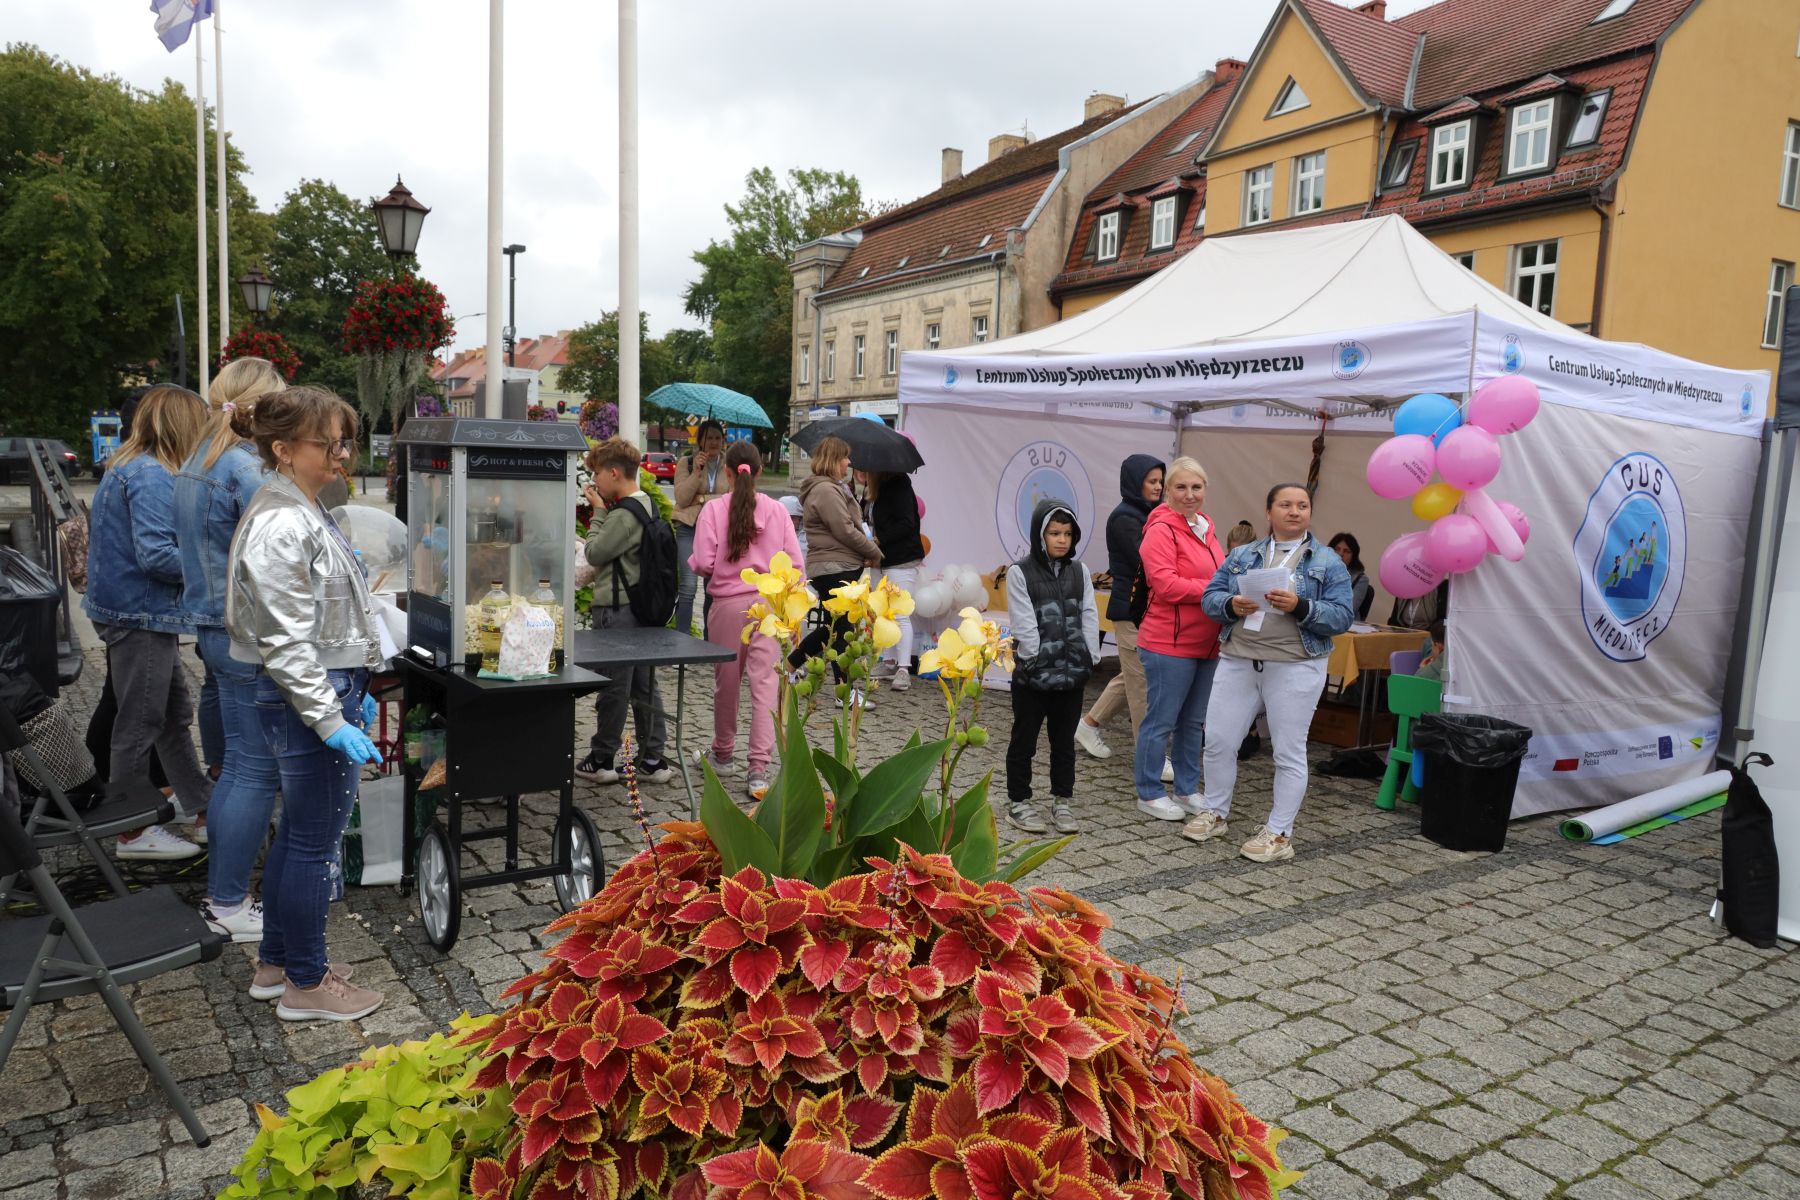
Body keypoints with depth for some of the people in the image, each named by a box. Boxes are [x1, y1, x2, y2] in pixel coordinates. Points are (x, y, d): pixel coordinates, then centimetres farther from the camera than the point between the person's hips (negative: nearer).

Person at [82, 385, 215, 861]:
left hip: (140, 612, 10)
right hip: (140, 614, -10)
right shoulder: (152, 477, -19)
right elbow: (155, 554, -25)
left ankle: (200, 799, 33)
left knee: (175, 710, 19)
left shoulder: (128, 468, 11)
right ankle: (133, 832, 11)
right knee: (140, 724, 0)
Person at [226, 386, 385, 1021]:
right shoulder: (281, 526, -20)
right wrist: (331, 720, -22)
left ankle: (275, 963, 34)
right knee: (316, 843, 2)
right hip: (306, 699, -11)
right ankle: (306, 984, 17)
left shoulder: (303, 512, 13)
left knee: (296, 835, 20)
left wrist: (352, 692, 21)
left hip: (327, 688, 11)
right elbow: (286, 640, -22)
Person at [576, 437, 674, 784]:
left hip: (617, 610, -9)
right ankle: (653, 758, 17)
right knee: (643, 685, 12)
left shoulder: (624, 513, -18)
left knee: (613, 686, 1)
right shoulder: (649, 506, 12)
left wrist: (598, 512, -4)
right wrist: (604, 512, 7)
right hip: (642, 607, 9)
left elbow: (594, 553, -13)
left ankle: (602, 759, 13)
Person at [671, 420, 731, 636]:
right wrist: (696, 472, -15)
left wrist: (702, 499, -10)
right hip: (690, 529, -2)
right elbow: (681, 499, -5)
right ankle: (683, 637, -6)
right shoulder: (686, 463, 5)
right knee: (689, 585, -14)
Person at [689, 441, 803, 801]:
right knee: (765, 683, -2)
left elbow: (702, 564, -9)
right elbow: (795, 565, -1)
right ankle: (759, 769, -7)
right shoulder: (777, 510, 0)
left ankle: (723, 754, 33)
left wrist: (694, 564, 13)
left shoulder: (714, 509, -5)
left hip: (728, 603, 0)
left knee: (726, 681, 14)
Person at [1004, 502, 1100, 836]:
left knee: (1064, 740, 14)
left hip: (1072, 672, 4)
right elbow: (1024, 625, -11)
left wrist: (1088, 659, -3)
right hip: (1033, 674, -4)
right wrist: (1039, 662, -14)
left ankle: (1062, 801, 25)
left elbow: (1089, 617, 5)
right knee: (1024, 740, 9)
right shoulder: (1020, 572, -7)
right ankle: (1018, 802, 20)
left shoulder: (1079, 571, 6)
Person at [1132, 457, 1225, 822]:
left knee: (1194, 722, 17)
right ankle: (1149, 795, 13)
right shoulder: (1162, 530, -13)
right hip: (1169, 644, -9)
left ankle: (1187, 791, 29)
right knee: (1161, 721, 1)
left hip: (1205, 643, 9)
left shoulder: (1205, 528, 13)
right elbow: (1166, 585, -22)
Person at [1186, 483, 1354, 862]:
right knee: (1218, 741, 7)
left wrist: (1300, 607, -21)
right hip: (1237, 662, 3)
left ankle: (1279, 833, 15)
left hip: (1295, 669, -3)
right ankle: (1215, 813, 26)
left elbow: (1341, 617, -6)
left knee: (1289, 752, 4)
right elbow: (1210, 596, 8)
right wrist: (1232, 605, -13)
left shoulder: (1328, 563, 1)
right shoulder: (1243, 555, 11)